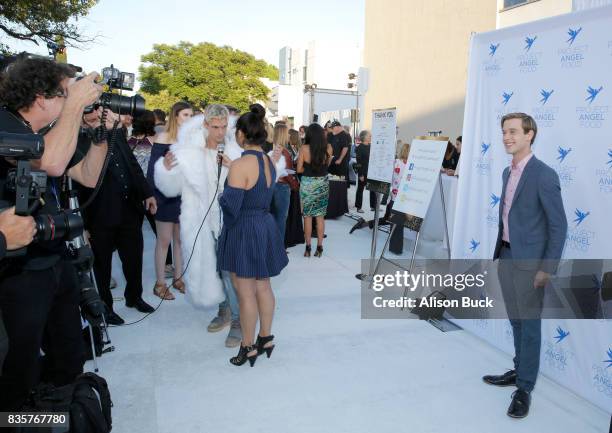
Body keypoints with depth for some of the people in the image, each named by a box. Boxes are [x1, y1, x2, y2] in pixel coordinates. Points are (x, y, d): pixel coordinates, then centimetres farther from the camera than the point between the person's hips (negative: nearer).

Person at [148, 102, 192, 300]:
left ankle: (178, 278, 23)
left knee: (181, 238, 11)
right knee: (164, 240, 3)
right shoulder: (164, 137, -7)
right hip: (166, 195, -4)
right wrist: (153, 195, -14)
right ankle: (160, 283, 13)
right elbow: (153, 167, -9)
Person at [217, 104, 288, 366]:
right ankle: (265, 338, 30)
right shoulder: (269, 162, 4)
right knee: (263, 287, 17)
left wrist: (221, 196, 2)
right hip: (266, 227, 8)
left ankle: (248, 347, 19)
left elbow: (231, 205, -21)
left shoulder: (240, 165, -19)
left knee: (246, 293, 5)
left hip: (243, 231, -8)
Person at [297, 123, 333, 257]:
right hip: (322, 184, 2)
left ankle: (308, 247, 13)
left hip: (307, 183, -2)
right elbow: (327, 164, 6)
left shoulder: (304, 148, -12)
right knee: (320, 216, 11)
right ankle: (319, 247, 15)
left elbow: (299, 169, -8)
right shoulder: (328, 147, -7)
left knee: (307, 216, 9)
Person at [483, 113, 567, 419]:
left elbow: (559, 225, -14)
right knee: (516, 321, 18)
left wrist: (547, 268, -16)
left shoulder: (544, 175, -15)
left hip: (529, 262, -7)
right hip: (506, 257, 7)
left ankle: (525, 388, 17)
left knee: (529, 325, 4)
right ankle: (519, 371, 34)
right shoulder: (508, 172, 10)